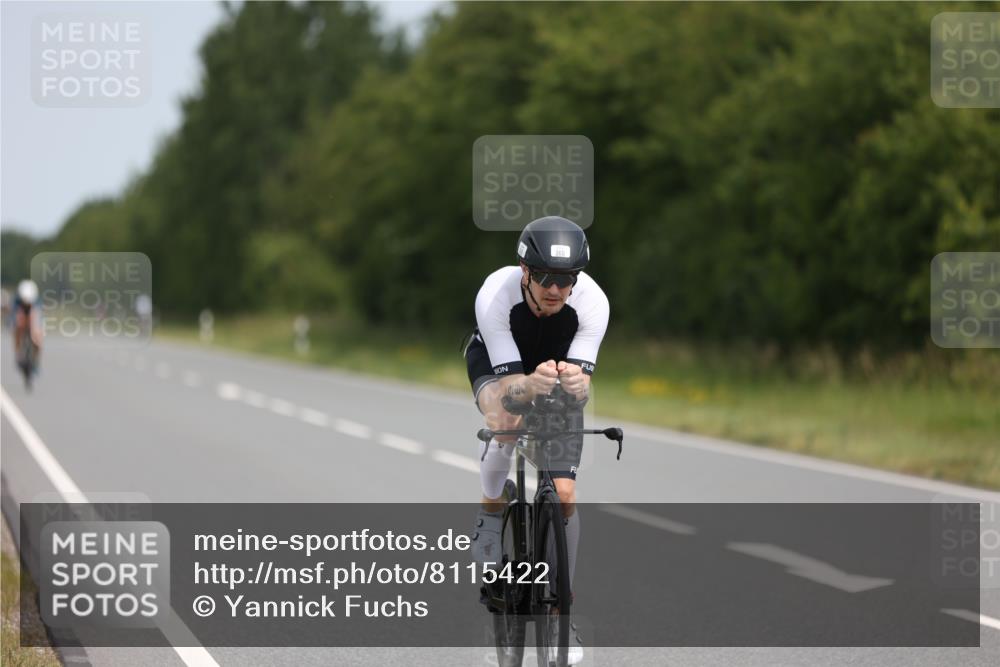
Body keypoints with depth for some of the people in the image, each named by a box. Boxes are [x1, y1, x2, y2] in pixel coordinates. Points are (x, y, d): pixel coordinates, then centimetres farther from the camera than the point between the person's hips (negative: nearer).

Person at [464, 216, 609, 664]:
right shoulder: (495, 295, -37)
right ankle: (490, 518, -11)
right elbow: (509, 384, -37)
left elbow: (583, 382, -33)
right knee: (505, 420, -38)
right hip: (498, 364, -2)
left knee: (563, 495, -8)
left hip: (560, 364, 2)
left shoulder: (592, 302, -33)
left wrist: (575, 383, -57)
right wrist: (533, 384, -60)